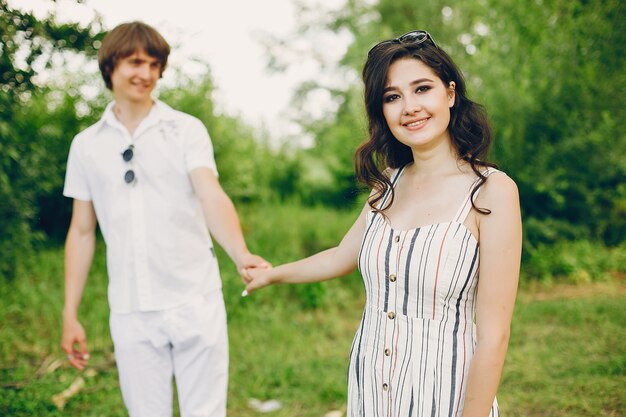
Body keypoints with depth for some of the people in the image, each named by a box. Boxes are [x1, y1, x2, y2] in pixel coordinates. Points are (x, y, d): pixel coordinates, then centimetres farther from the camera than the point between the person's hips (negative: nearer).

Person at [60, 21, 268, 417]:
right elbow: (82, 232, 12)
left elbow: (212, 197, -14)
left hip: (195, 304, -2)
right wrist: (70, 314, 9)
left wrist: (241, 255, -33)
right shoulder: (87, 145, 9)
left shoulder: (187, 130, 1)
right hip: (130, 311, 2)